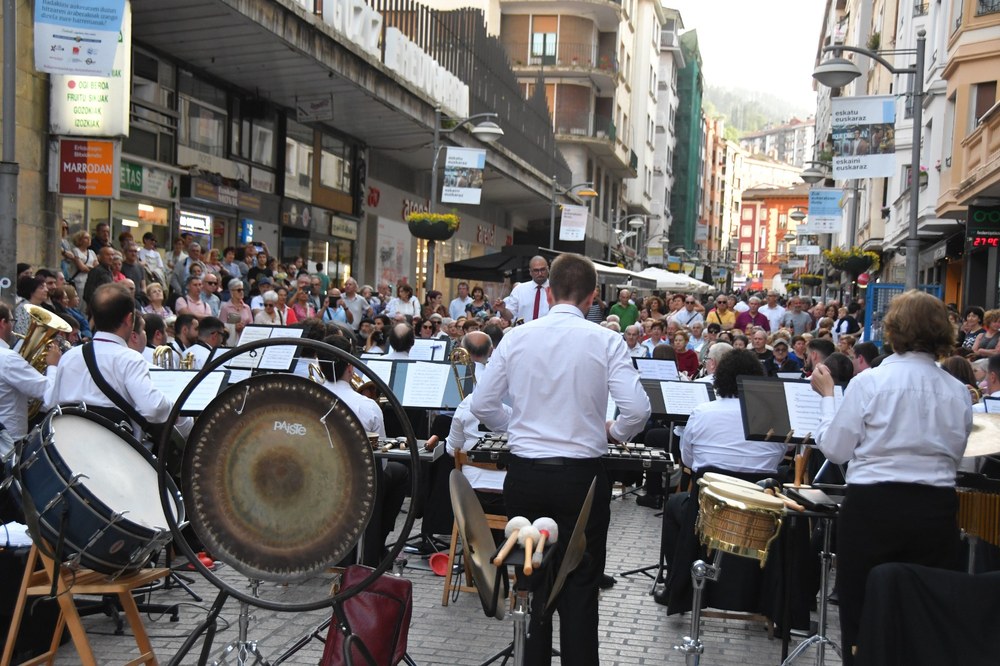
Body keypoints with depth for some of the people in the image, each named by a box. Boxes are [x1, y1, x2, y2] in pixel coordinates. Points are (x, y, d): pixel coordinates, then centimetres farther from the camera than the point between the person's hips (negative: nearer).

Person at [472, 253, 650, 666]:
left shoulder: (516, 337, -1)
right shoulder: (605, 341, -8)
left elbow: (482, 404, 1)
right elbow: (637, 409, -14)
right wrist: (614, 433, 6)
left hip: (525, 473, 2)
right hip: (581, 474, -2)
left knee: (531, 578, 16)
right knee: (580, 585, 8)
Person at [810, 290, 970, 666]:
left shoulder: (869, 382, -9)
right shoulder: (958, 392, 2)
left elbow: (835, 450, -3)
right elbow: (956, 456, 12)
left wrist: (827, 395, 8)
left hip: (874, 505, -3)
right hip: (935, 508, 3)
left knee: (862, 611, 9)